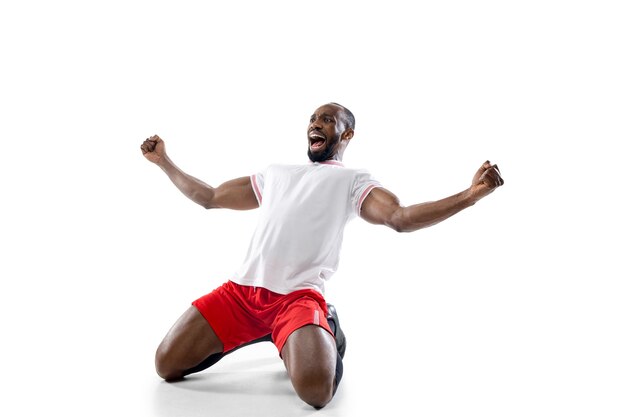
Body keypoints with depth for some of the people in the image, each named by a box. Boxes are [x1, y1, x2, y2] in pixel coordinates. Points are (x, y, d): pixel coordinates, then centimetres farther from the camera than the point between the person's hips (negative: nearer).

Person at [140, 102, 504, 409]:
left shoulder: (354, 180, 12)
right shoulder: (275, 173, 26)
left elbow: (401, 217, -6)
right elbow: (209, 197, 32)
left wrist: (470, 195, -17)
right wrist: (163, 160, 33)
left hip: (299, 296, -5)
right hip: (240, 289, 5)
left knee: (316, 390, -30)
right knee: (167, 365, -5)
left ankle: (327, 331, 6)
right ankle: (255, 334, 17)